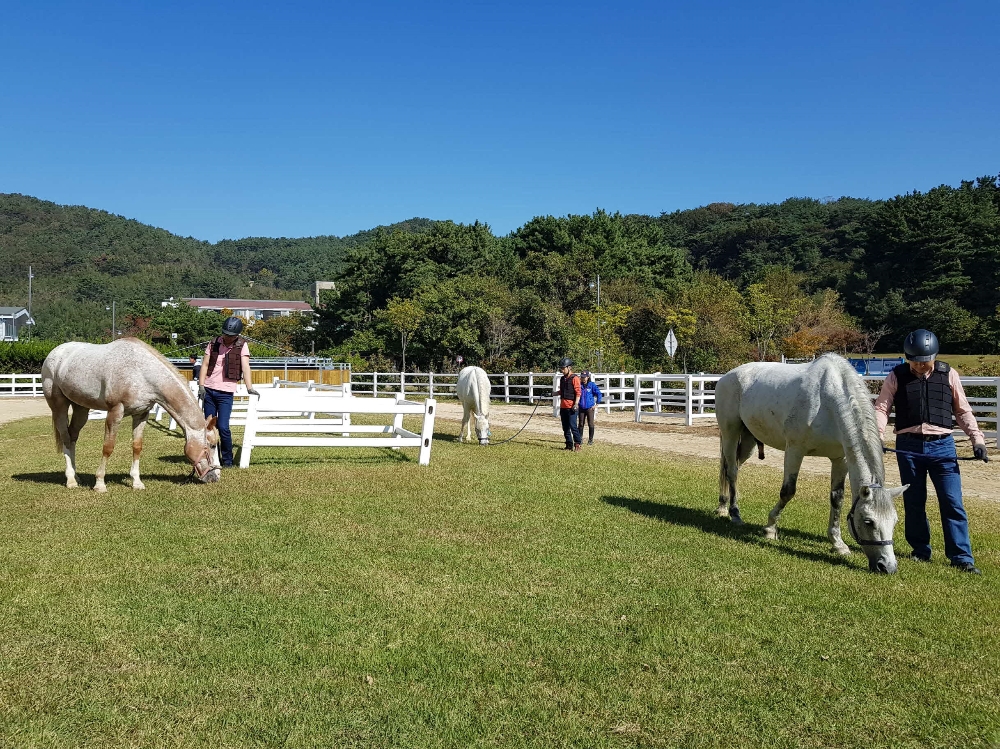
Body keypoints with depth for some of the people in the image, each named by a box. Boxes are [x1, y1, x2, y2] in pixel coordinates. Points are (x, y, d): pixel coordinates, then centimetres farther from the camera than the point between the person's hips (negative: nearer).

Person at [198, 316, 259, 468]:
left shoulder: (241, 346, -2)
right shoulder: (214, 343, 6)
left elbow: (245, 366, -11)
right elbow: (205, 364, 6)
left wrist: (249, 388, -21)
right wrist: (201, 385, -4)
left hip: (226, 392, -3)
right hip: (208, 390, 4)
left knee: (223, 427, -10)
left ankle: (227, 460, 6)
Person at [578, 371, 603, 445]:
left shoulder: (592, 385, -5)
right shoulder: (579, 385, 3)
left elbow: (599, 394, -5)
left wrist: (596, 404, -5)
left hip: (590, 408, -3)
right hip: (581, 408, 3)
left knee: (590, 424, 1)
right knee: (581, 424, 9)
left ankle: (590, 440, 9)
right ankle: (580, 439, 18)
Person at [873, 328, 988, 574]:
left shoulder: (948, 375, 4)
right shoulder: (897, 377, 0)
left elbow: (963, 410, 8)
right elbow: (881, 408, -4)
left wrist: (977, 439, -2)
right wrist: (878, 437, -19)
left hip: (942, 445, 0)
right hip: (909, 446, 0)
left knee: (952, 502, -3)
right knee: (913, 502, 8)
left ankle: (961, 557, 4)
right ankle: (920, 550, 23)